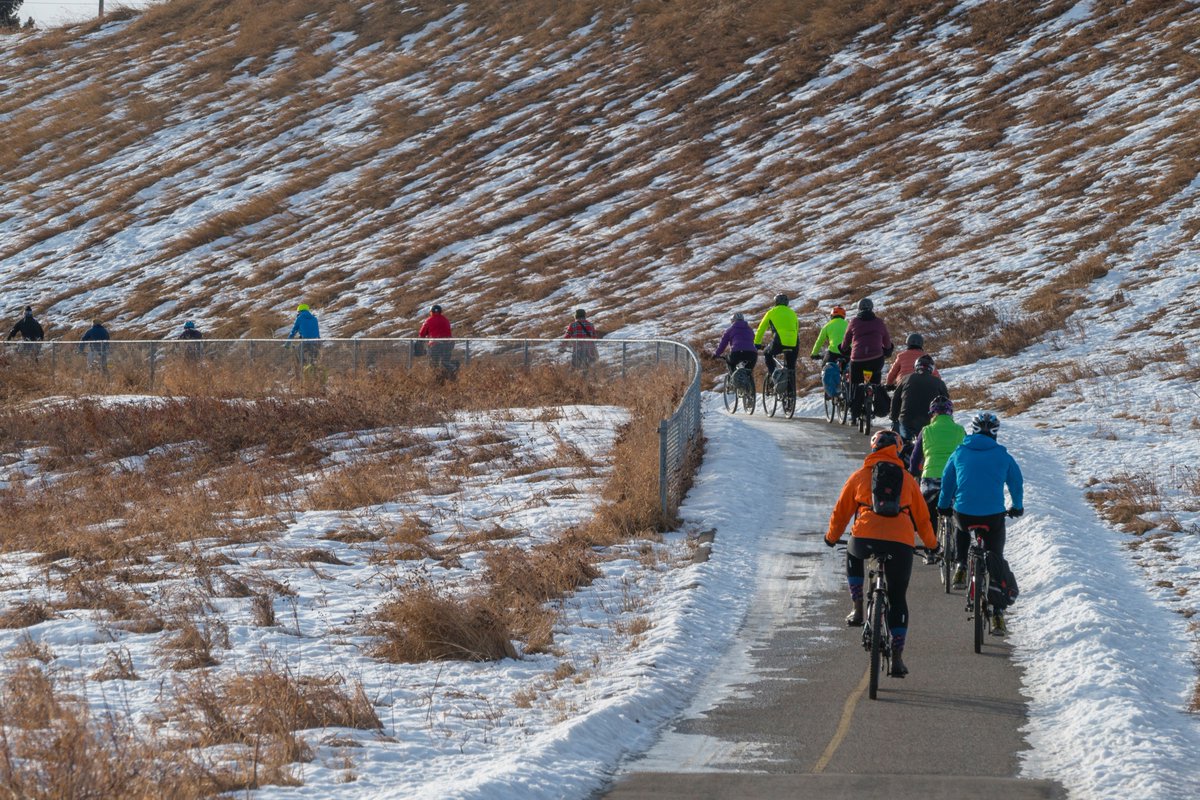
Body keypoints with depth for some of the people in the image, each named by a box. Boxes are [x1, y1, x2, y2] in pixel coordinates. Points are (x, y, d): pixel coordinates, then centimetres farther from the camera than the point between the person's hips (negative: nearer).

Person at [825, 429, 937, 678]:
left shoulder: (860, 475, 14)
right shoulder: (907, 479, 17)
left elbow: (841, 511, 20)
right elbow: (922, 517, 23)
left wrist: (832, 537, 38)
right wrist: (931, 544, 39)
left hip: (865, 539, -1)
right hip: (901, 544, 1)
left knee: (853, 556, 36)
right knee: (898, 599, 12)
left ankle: (857, 608, 22)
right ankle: (897, 657, 6)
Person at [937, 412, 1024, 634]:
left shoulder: (960, 453, 6)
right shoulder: (1003, 456, 5)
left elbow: (947, 481, 16)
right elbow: (1017, 482, 18)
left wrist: (944, 506, 33)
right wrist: (1017, 507, 36)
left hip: (963, 513, 1)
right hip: (994, 516, -1)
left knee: (961, 529, 38)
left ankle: (961, 568, 19)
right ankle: (997, 614, 2)